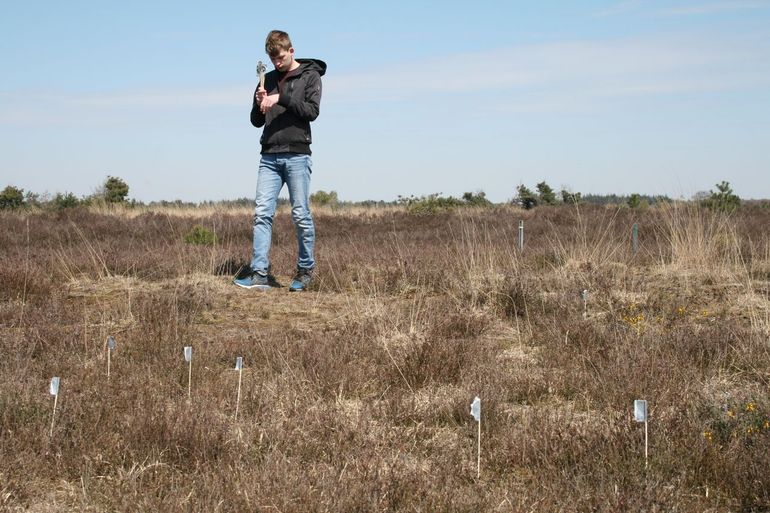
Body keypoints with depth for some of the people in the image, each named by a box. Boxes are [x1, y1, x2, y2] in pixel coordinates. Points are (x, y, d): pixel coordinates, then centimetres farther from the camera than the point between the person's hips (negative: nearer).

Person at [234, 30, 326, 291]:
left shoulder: (310, 75, 5)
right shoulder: (269, 79, 18)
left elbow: (312, 110, -9)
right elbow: (256, 121, 18)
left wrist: (281, 99, -17)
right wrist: (259, 104, -3)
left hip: (297, 154, -4)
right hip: (270, 156, 4)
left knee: (301, 214, -2)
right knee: (262, 212, -6)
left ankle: (306, 269, 10)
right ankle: (260, 272, -8)